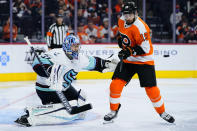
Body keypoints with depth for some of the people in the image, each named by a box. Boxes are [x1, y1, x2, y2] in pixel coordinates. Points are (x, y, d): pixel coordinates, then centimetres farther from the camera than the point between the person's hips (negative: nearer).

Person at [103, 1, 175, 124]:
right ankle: (114, 111, 9)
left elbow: (145, 48, -26)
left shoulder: (140, 27, -24)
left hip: (144, 61, -6)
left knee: (151, 89, -7)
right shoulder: (122, 21, 0)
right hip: (127, 60, 6)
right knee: (116, 84, -7)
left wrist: (130, 51, -33)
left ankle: (162, 112, 15)